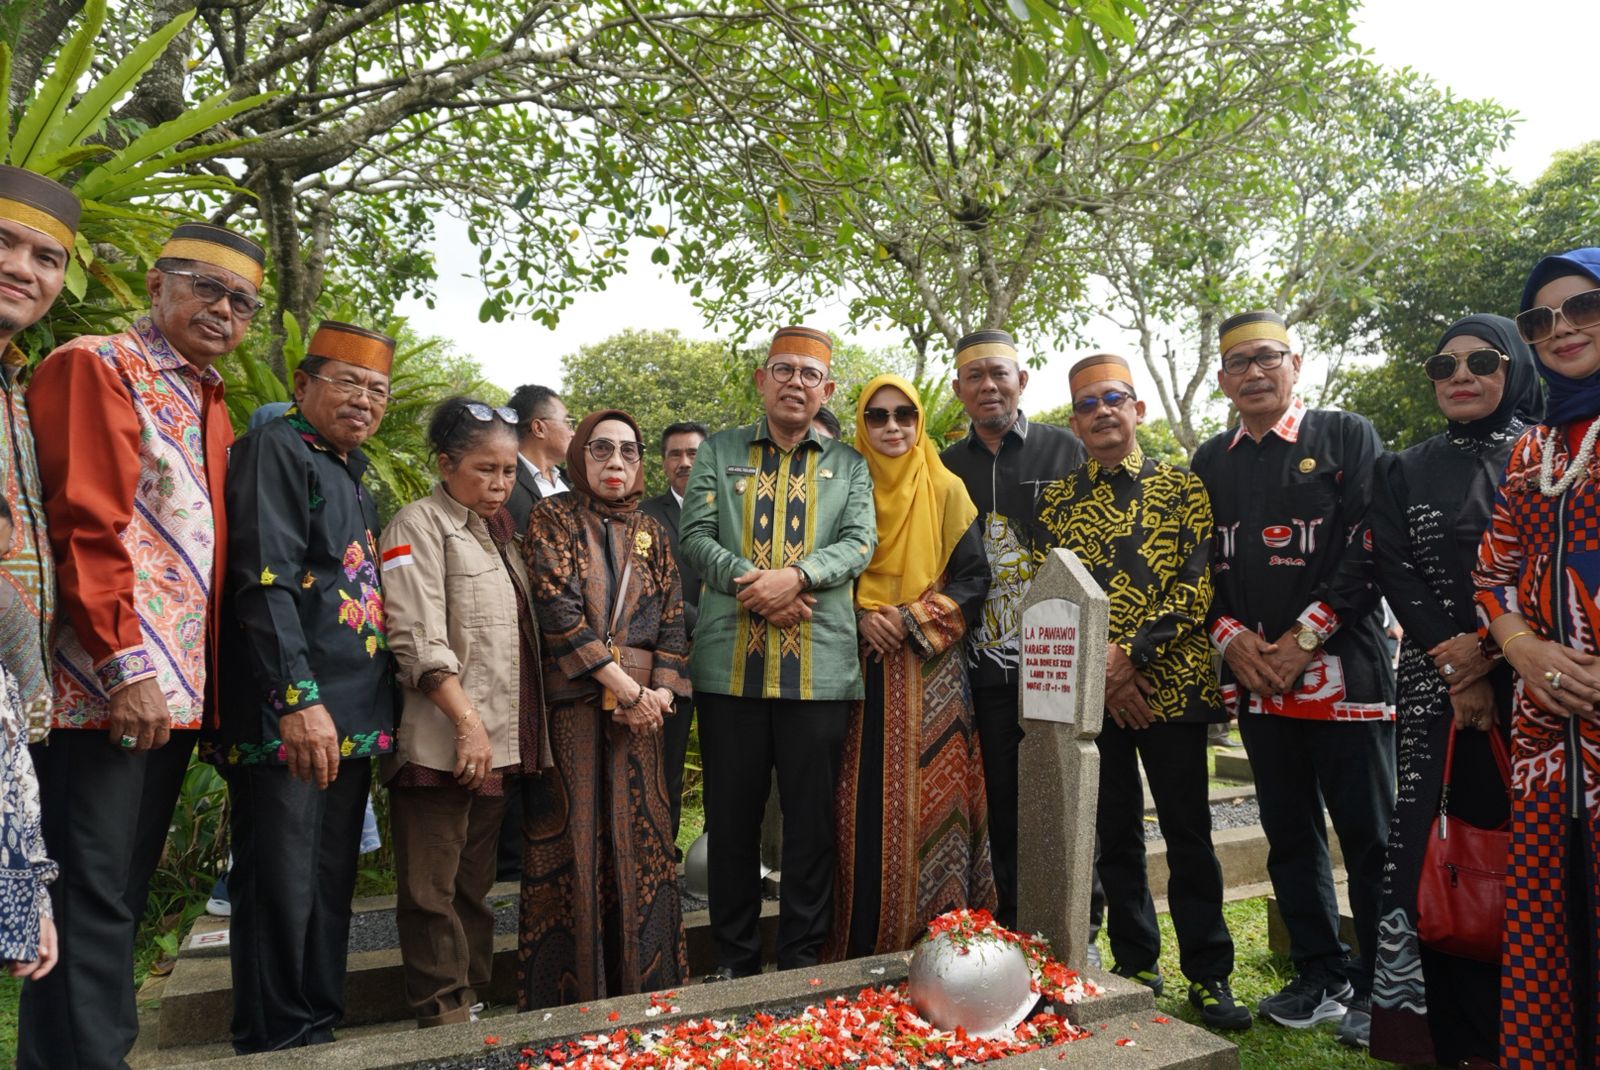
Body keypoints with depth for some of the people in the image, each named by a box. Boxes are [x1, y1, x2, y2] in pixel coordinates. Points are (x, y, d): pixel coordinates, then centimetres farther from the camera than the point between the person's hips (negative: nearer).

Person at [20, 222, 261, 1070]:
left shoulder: (210, 409, 19)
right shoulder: (96, 368, -4)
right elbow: (87, 524, -14)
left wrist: (205, 680, 12)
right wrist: (125, 667, -19)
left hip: (178, 694, 8)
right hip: (112, 691, -8)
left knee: (124, 896, 14)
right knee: (92, 898, -2)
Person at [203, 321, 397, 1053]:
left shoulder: (352, 474, 19)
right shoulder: (276, 450, -6)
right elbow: (265, 582, -18)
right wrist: (299, 699, -24)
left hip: (350, 720, 9)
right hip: (288, 718, -9)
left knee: (330, 890, 15)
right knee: (283, 892, -1)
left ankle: (320, 1035, 26)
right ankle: (276, 1046, 13)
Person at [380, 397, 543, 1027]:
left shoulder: (496, 531, 17)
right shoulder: (420, 525, -5)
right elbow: (419, 642, -15)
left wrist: (523, 735, 14)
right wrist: (468, 722, -19)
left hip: (504, 742, 7)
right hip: (444, 744, -7)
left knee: (475, 884, 15)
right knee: (432, 888, 1)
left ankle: (474, 1000, 25)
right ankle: (443, 1015, 11)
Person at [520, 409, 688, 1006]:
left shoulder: (651, 532, 14)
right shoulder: (552, 519, 2)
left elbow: (672, 619, 8)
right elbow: (557, 610, -10)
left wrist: (660, 691, -9)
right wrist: (625, 687, -14)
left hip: (640, 706, 3)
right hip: (570, 703, -3)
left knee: (641, 841, 6)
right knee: (571, 841, 1)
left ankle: (645, 978, 18)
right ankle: (570, 990, 13)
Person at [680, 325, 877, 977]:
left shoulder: (849, 464, 14)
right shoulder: (719, 452, 13)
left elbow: (860, 542, 1)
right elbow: (695, 535, 3)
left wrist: (795, 576, -16)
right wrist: (752, 583, -13)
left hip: (819, 668, 0)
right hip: (730, 663, 0)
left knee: (813, 816, 6)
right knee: (732, 814, 8)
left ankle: (803, 959, 22)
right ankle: (733, 958, 24)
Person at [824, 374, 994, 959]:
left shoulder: (945, 490, 5)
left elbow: (973, 577, 1)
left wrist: (914, 618, -12)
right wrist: (861, 618, -8)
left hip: (931, 669, -1)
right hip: (863, 665, 2)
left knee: (929, 799, -3)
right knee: (865, 802, 1)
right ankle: (863, 944, 12)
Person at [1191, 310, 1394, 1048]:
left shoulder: (1348, 438, 1)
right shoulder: (1210, 462, 13)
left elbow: (1367, 550, -8)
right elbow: (1200, 564, 12)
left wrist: (1302, 639, -13)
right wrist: (1232, 636, -4)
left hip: (1343, 671, -4)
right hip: (1256, 677, 4)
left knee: (1367, 835, 2)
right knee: (1290, 835, 12)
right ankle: (1321, 974, 25)